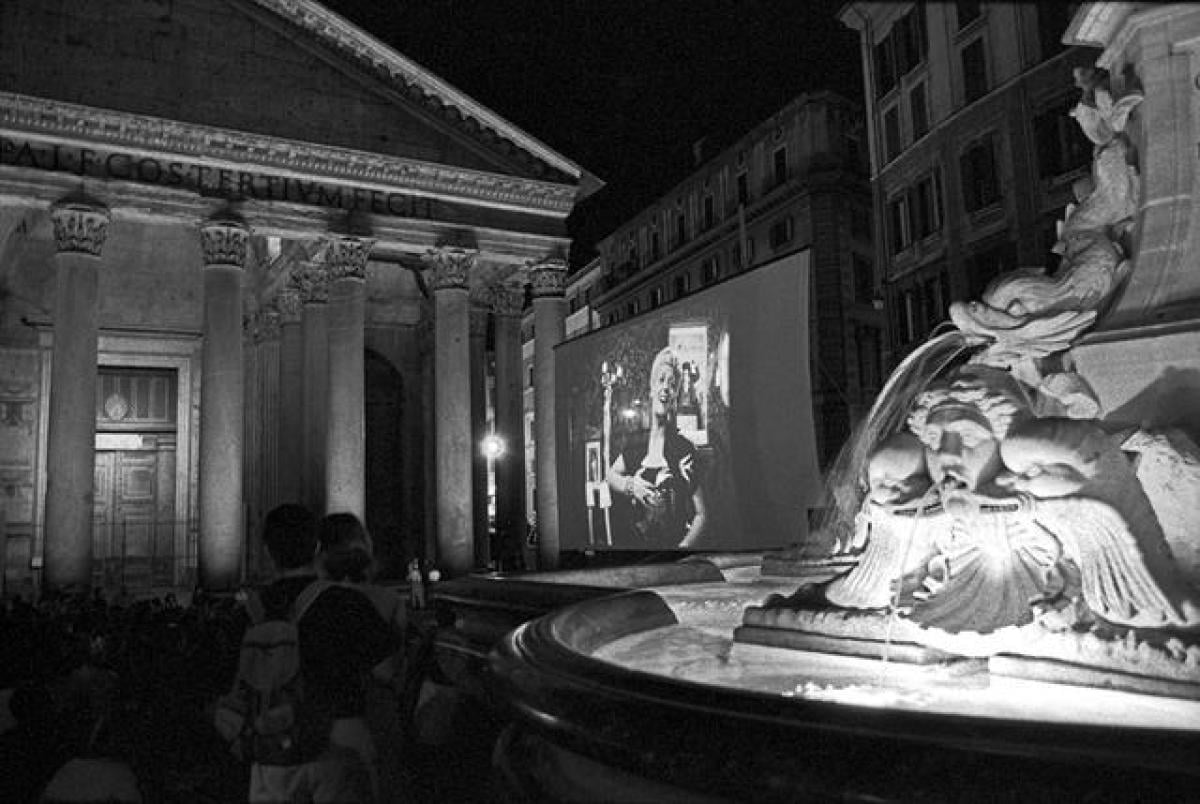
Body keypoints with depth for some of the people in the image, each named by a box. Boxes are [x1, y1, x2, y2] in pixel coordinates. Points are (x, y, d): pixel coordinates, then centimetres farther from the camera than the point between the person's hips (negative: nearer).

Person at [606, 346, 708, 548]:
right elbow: (610, 475, 21)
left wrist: (684, 546, -20)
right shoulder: (635, 445, 3)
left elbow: (701, 515, -6)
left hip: (676, 543, -3)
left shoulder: (686, 450, -9)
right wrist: (630, 485, 1)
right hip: (639, 544, 3)